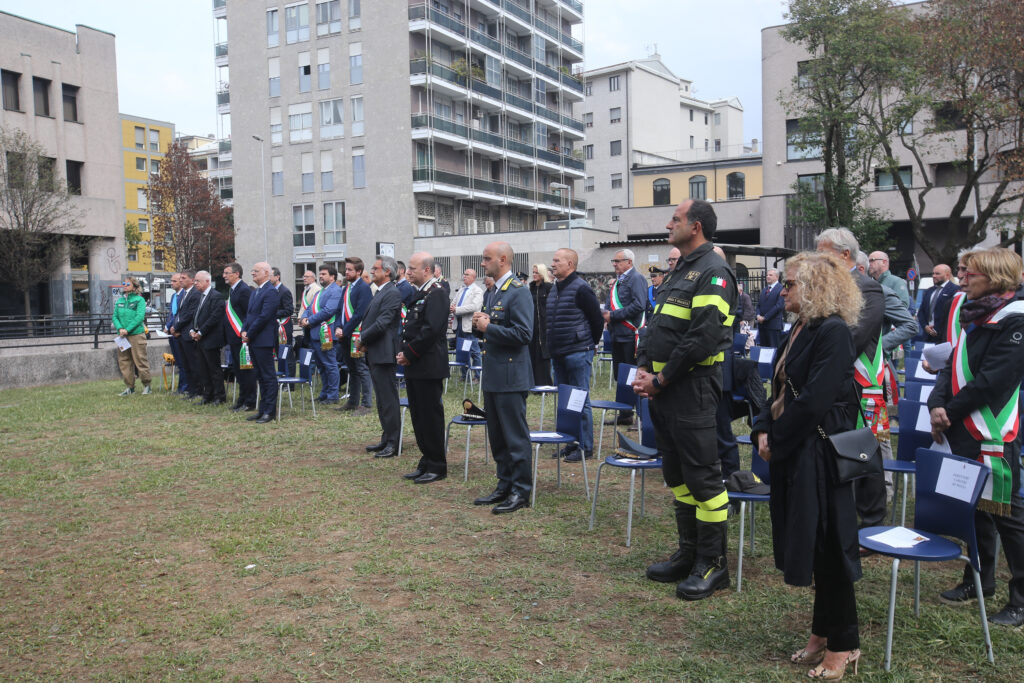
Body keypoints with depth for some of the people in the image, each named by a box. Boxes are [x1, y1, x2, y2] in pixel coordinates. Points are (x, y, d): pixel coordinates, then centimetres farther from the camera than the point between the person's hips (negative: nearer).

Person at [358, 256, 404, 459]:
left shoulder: (392, 293, -14)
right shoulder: (380, 292, 18)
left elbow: (382, 324, -21)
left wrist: (363, 338, -9)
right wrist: (364, 340, 3)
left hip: (384, 354, -10)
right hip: (375, 354, 10)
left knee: (388, 399, -5)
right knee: (382, 399, 15)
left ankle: (393, 443, 1)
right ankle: (386, 440, 23)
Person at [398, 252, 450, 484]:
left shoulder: (436, 293, -14)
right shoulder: (420, 293, 16)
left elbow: (431, 330, -22)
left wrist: (409, 354, -16)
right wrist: (403, 352, 5)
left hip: (429, 367, -10)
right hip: (414, 367, 10)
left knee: (431, 415, -2)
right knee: (418, 415, 13)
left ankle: (437, 466, 8)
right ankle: (426, 462, 23)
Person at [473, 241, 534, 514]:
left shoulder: (518, 292, -14)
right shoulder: (496, 291, 16)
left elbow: (523, 334, -23)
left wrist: (488, 327, -17)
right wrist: (482, 324, 5)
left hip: (510, 377, -10)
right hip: (493, 376, 10)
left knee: (515, 436, -1)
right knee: (497, 437, 16)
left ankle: (521, 491, 8)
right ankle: (504, 486, 26)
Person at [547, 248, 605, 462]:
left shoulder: (581, 288, -13)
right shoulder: (554, 289, 13)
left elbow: (598, 319, -11)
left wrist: (591, 344, -1)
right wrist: (552, 348, 18)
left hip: (578, 354, -9)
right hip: (559, 355, 9)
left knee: (581, 400, -3)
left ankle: (585, 447, 5)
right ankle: (571, 443, 24)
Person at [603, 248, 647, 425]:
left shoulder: (636, 279, -9)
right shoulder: (617, 281, 18)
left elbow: (639, 305, -21)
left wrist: (614, 315, -18)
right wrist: (607, 316, 4)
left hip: (631, 336, -9)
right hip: (618, 336, 9)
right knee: (620, 376, 13)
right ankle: (624, 414, 22)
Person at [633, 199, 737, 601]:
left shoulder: (712, 273, -12)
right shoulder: (680, 271, 18)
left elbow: (703, 338, -21)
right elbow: (656, 324, 19)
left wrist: (661, 380, -15)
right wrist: (643, 368, 4)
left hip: (693, 390, -10)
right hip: (664, 390, 10)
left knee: (702, 477, -2)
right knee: (676, 474, 16)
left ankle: (713, 564, 10)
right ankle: (688, 554, 28)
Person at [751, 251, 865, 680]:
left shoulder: (833, 332, -17)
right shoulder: (800, 330, 11)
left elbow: (814, 401, -22)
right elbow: (782, 391, 13)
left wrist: (776, 440, -13)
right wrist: (764, 430, -1)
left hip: (821, 454, -9)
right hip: (793, 452, 9)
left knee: (827, 546, 2)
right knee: (806, 543, 16)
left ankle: (842, 644, 18)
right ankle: (823, 631, 30)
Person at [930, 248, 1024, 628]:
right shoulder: (966, 311, 10)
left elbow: (992, 381, -19)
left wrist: (950, 412, -12)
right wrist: (937, 405, -7)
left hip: (993, 434, -8)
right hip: (962, 430, 8)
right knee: (973, 507, 17)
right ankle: (979, 581, 32)